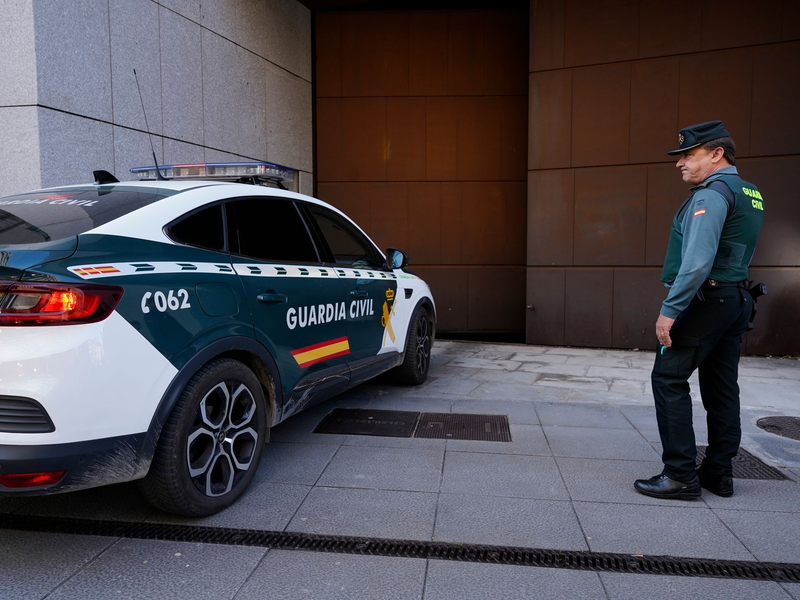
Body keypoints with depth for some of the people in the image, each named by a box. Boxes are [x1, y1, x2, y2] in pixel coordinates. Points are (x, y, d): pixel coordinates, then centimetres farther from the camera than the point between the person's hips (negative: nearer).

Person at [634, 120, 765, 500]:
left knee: (669, 379, -7)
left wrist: (669, 309, -24)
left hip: (704, 299, -10)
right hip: (736, 300, 10)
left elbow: (698, 260, -26)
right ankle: (719, 473, 19)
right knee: (721, 386, 12)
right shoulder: (750, 195, 17)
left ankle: (681, 474, -6)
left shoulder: (711, 193, -14)